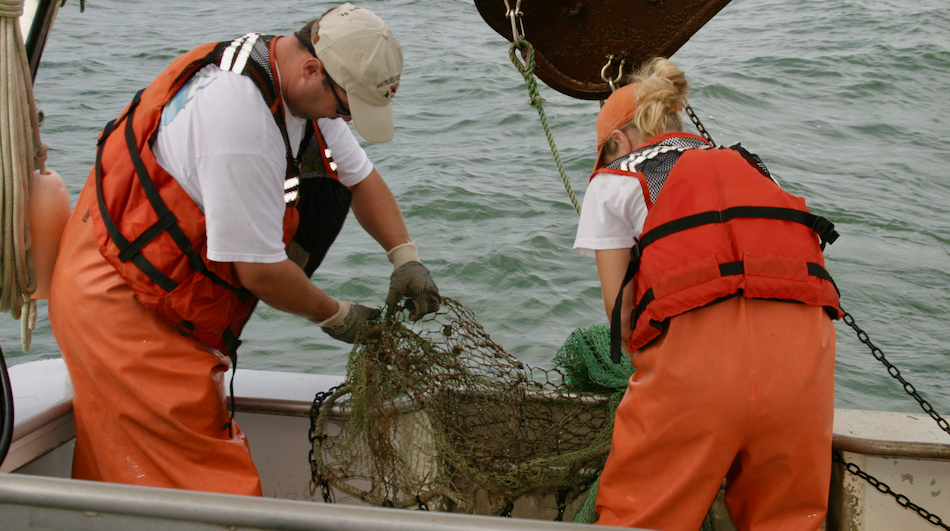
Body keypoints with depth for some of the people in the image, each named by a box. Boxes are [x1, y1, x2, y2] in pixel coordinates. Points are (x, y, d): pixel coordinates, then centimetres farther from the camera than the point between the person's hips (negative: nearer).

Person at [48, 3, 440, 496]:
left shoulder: (306, 88, -1)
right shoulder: (240, 118, -30)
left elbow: (360, 175, 13)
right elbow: (261, 271, -24)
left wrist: (405, 256, 0)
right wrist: (335, 315, -8)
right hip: (120, 305, -9)